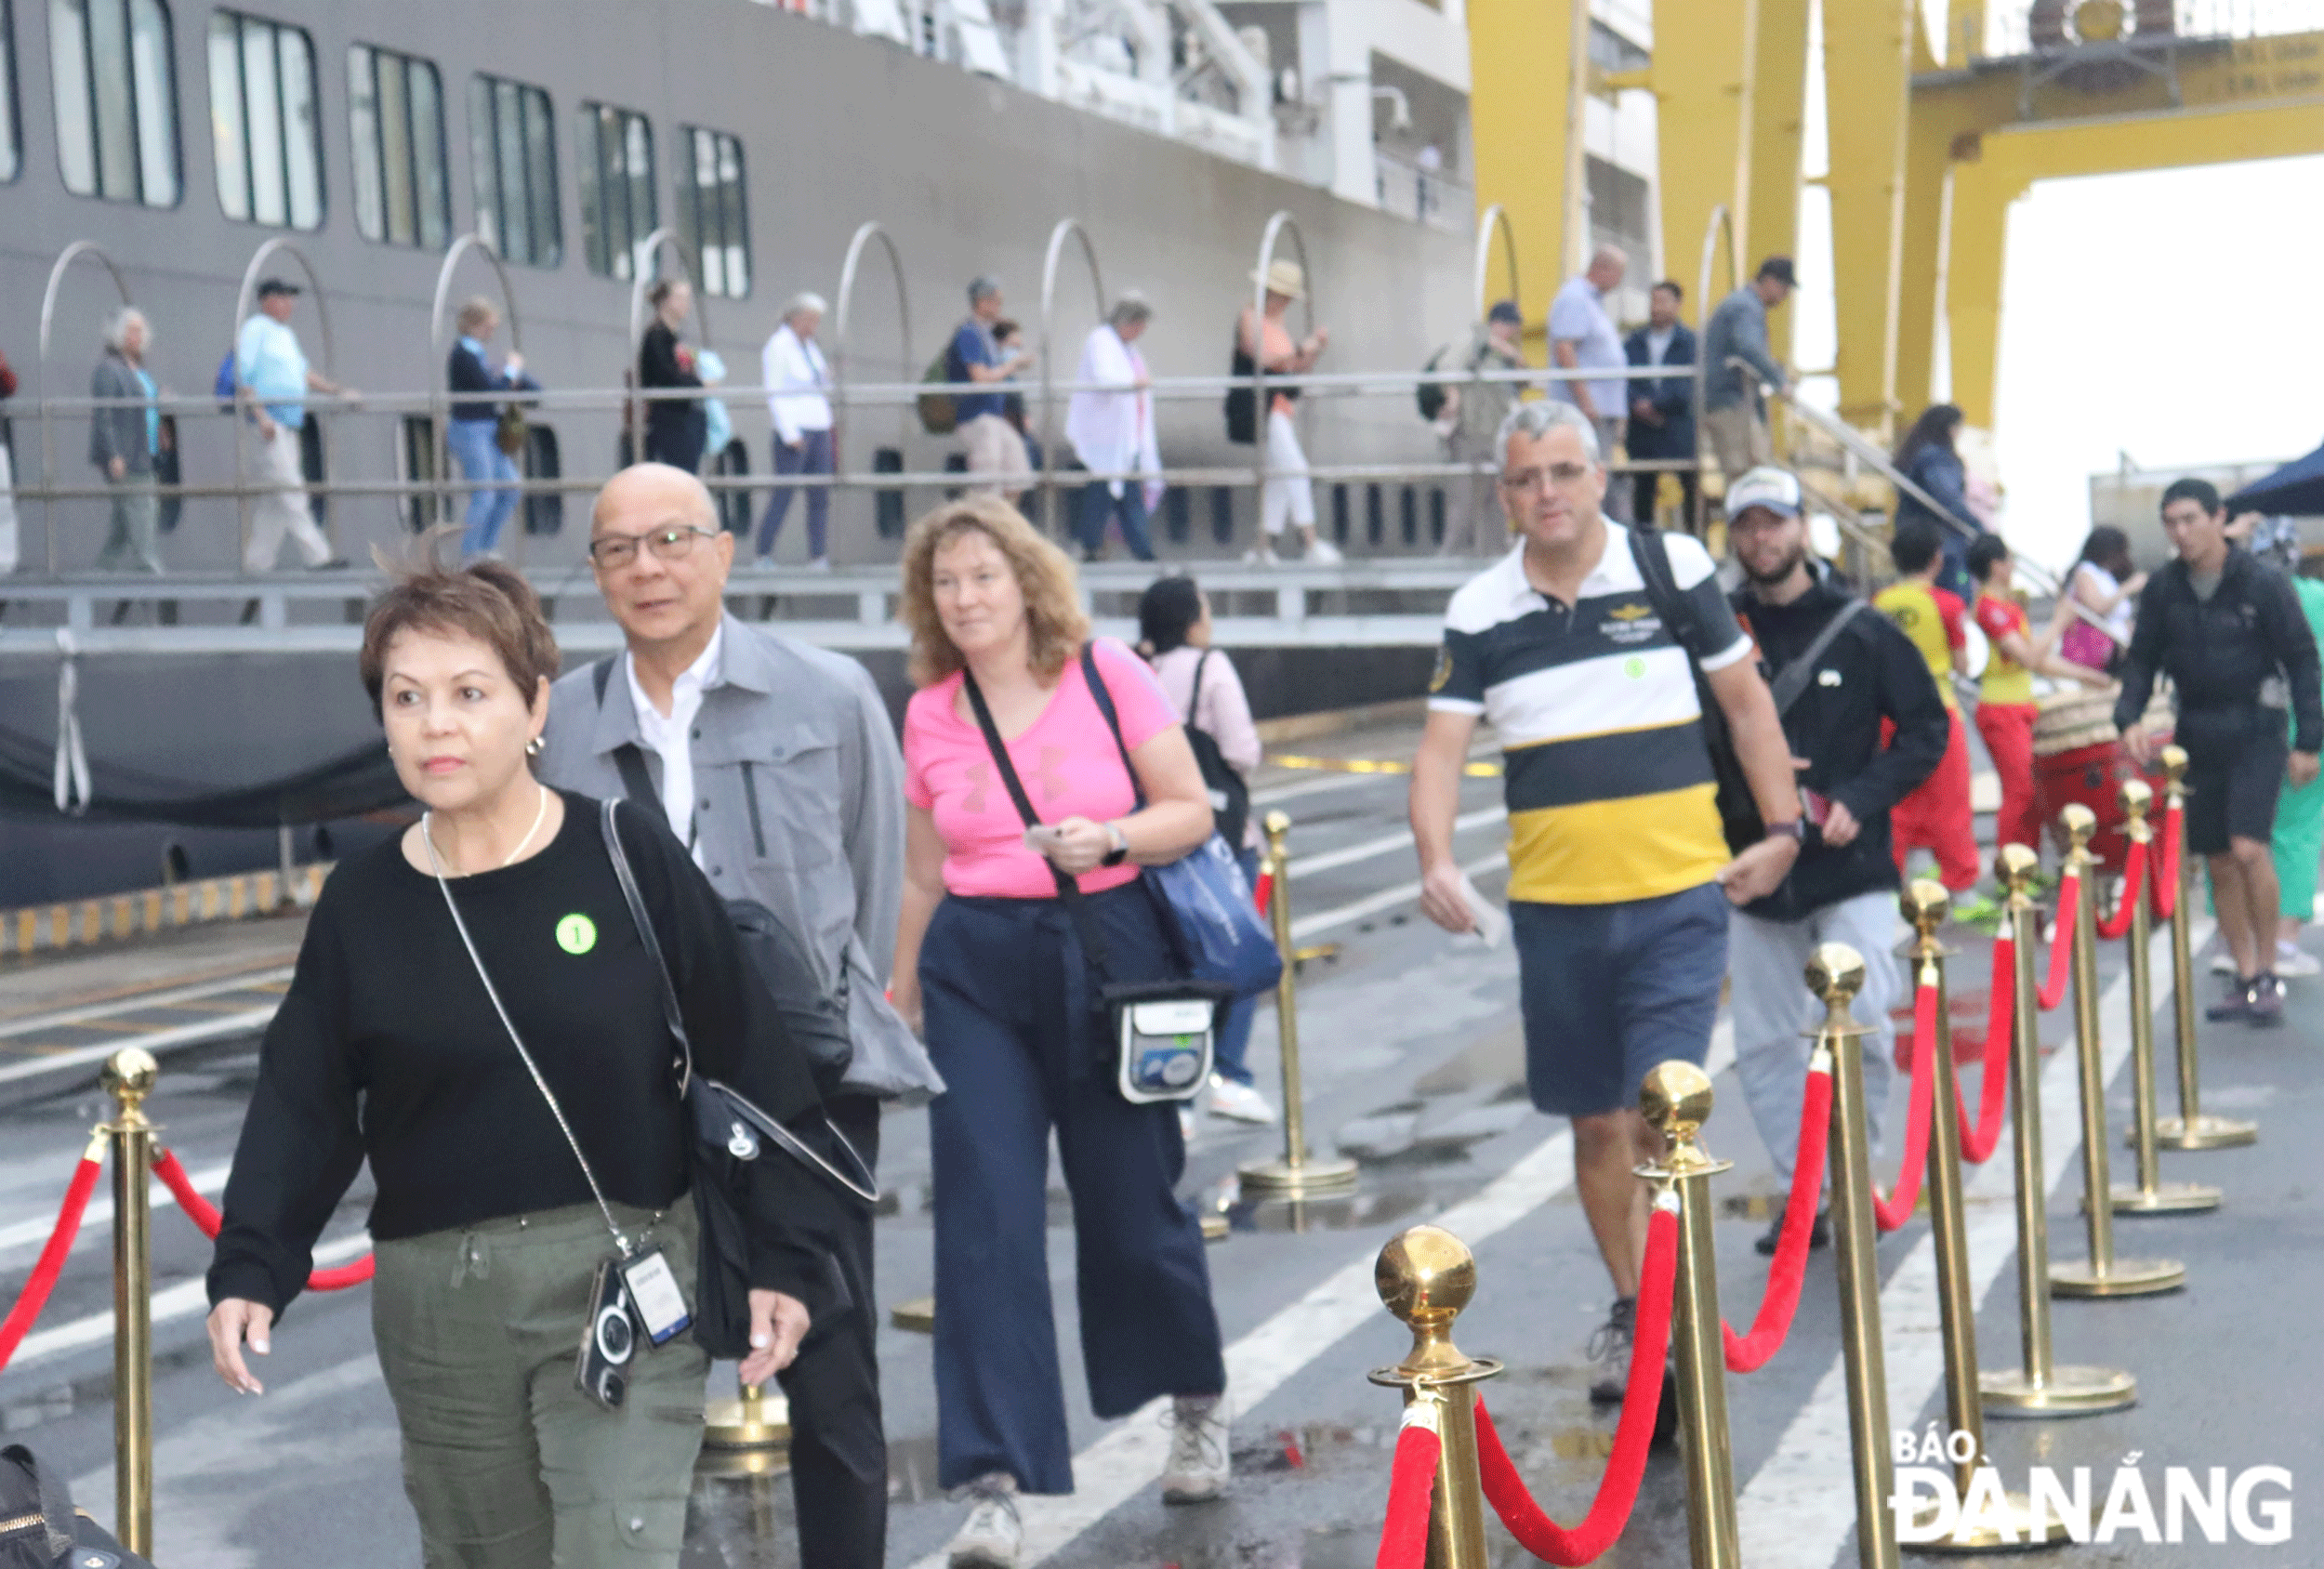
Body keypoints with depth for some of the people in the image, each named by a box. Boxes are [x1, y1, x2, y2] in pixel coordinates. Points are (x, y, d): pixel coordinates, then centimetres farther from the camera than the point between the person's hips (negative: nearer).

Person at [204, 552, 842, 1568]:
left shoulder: (631, 861, -5)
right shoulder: (363, 902, 2)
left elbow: (752, 1071, -2)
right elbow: (301, 1109, 3)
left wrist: (783, 1258, -3)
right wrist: (249, 1270, -11)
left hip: (623, 1268, -3)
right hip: (437, 1294, 3)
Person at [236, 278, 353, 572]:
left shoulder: (286, 335, 23)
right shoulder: (254, 330, -5)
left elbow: (304, 373, 27)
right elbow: (243, 377, -12)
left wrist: (338, 391, 17)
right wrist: (261, 416, -20)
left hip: (288, 426, 9)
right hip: (268, 423, -9)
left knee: (272, 500, 7)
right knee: (289, 492, -12)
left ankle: (257, 563, 10)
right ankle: (318, 556, -17)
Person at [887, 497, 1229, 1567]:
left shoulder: (1107, 675, -1)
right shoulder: (929, 713, 7)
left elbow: (1192, 811, 0)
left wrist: (1108, 838, -18)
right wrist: (899, 999, 18)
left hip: (1108, 948, -2)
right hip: (978, 968, 2)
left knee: (1133, 1204, 7)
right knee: (984, 1217, -7)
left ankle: (1198, 1402, 35)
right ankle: (995, 1481, -4)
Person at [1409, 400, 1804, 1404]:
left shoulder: (1673, 569, 0)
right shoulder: (1480, 612, 3)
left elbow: (1746, 701, 8)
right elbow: (1441, 747, 0)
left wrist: (1781, 829, 4)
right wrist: (1436, 859, -17)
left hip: (1679, 894, -2)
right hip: (1553, 904, 2)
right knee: (1596, 1122, 11)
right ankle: (1630, 1309, 26)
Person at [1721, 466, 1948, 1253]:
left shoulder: (1862, 630, 0)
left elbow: (1927, 729, 2)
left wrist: (1859, 799, -10)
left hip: (1852, 869, -2)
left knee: (1861, 1030, -9)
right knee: (1763, 1045, 5)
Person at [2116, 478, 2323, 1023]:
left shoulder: (2262, 584, -10)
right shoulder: (2162, 589, 1)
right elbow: (2142, 659, 7)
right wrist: (2130, 717, -11)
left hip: (2255, 730, -5)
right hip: (2197, 732, 5)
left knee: (2248, 849, -17)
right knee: (2218, 862, 8)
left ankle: (2268, 973, -1)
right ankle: (2247, 980, 19)